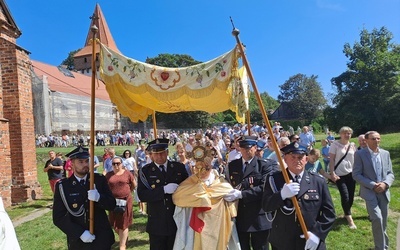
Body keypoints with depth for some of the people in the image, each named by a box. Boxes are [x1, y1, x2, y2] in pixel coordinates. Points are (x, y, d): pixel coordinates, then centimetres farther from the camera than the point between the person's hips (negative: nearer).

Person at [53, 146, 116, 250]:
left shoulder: (99, 179, -3)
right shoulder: (63, 186, -7)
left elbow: (112, 205, -3)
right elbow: (58, 217, -7)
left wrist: (99, 198, -23)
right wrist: (80, 233, -18)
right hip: (78, 240, 0)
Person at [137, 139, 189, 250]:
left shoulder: (179, 167, 2)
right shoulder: (145, 171, -2)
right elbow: (142, 195, -13)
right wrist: (163, 190, -23)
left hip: (178, 221, 1)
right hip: (156, 224, -1)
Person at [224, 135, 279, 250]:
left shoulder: (265, 165, -5)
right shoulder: (232, 165, 10)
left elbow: (264, 188, -17)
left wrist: (241, 194, -24)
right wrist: (230, 193, -11)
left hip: (259, 218, -3)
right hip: (239, 217, 3)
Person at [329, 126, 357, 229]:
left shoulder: (352, 145, 6)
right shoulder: (335, 144, -8)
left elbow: (355, 159, 13)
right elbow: (331, 160, -9)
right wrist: (332, 173, -16)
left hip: (351, 173, 5)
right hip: (339, 174, -4)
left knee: (351, 196, 8)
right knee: (345, 196, -10)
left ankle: (347, 214, 32)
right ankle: (349, 218, 6)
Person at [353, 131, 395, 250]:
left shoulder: (386, 153, 7)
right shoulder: (360, 154, -7)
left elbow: (390, 173, 8)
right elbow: (356, 175, -9)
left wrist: (385, 184, -12)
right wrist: (373, 185, -17)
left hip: (384, 192, 5)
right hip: (369, 191, -4)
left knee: (383, 222, 12)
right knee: (377, 219, -17)